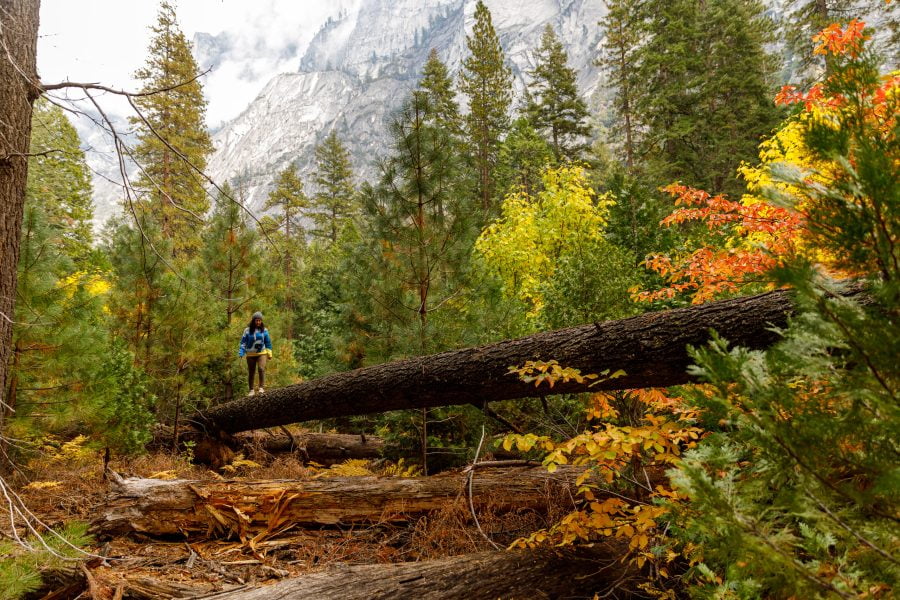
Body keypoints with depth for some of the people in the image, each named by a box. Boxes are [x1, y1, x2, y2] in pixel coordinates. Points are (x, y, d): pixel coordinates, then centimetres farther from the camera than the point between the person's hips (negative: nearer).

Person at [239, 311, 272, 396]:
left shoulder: (264, 330, 2)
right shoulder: (247, 330, -2)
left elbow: (268, 343, 10)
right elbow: (243, 342, 1)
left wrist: (269, 353, 9)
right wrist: (241, 353, -8)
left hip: (262, 353, 0)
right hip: (250, 354, 1)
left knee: (261, 369, -21)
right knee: (251, 372, 6)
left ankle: (261, 388, -19)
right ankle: (251, 390, 17)